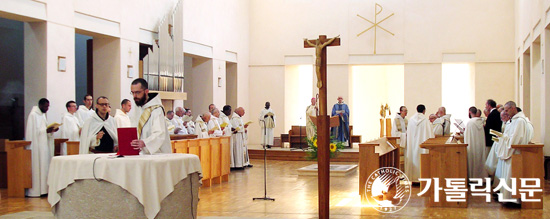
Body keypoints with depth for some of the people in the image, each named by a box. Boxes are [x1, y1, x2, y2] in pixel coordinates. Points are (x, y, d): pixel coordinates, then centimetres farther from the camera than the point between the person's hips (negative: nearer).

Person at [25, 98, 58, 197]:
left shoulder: (42, 115, 17)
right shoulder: (33, 115, -10)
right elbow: (34, 131, -17)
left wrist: (52, 129, 3)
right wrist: (46, 130, -25)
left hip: (44, 145, 9)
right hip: (37, 145, -9)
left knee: (44, 166, 6)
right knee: (37, 166, -9)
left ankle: (43, 188, 9)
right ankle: (35, 190, -7)